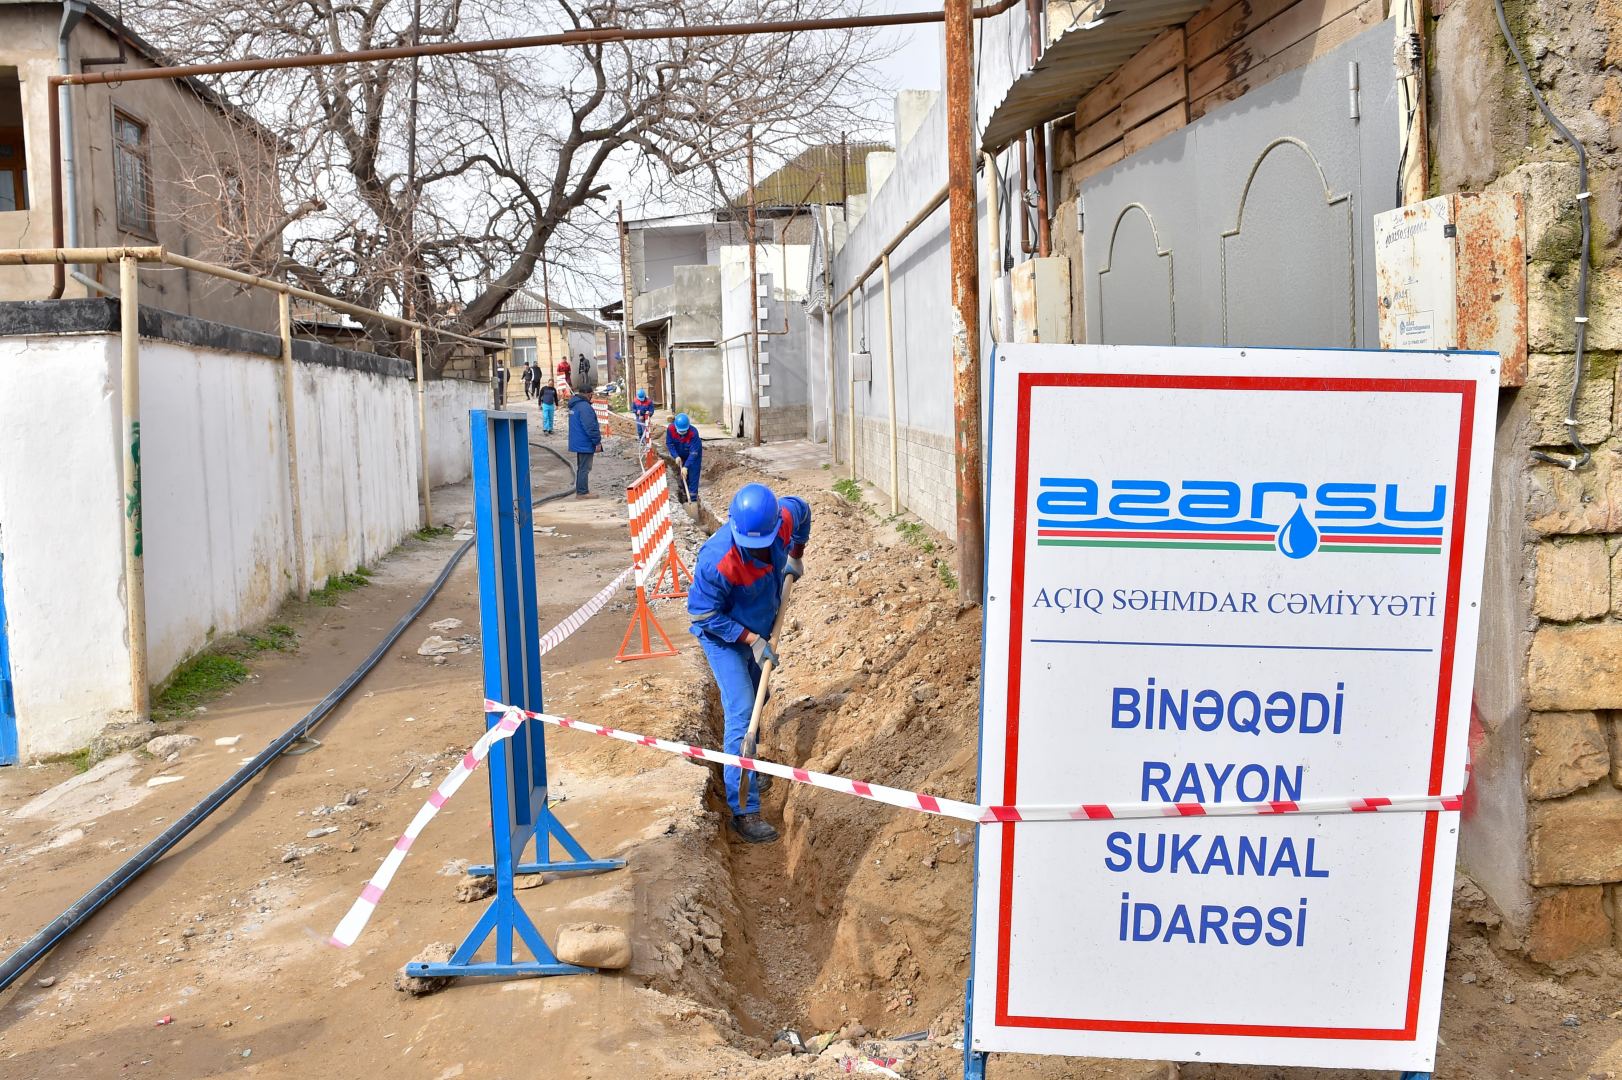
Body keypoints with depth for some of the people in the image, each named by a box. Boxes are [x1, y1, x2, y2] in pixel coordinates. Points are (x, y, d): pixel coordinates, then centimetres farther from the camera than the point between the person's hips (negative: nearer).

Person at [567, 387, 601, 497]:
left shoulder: (574, 405, 13)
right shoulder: (584, 407, -20)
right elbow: (590, 426, -22)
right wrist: (597, 441, -15)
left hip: (577, 442, 10)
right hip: (585, 443, -10)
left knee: (581, 468, 16)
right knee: (585, 468, -4)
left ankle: (579, 491, 21)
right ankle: (583, 492, -1)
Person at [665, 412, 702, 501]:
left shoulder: (693, 432, -38)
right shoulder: (670, 429, -28)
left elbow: (693, 452, -36)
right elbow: (669, 443, -15)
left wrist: (686, 466, -40)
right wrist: (676, 456, -26)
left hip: (694, 454, -4)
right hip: (680, 455, 4)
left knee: (693, 474, -9)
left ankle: (693, 497, -6)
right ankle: (686, 494, 26)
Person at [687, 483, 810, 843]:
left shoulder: (785, 519, -25)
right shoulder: (716, 561, -39)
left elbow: (802, 509, 3)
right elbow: (706, 616, -26)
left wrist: (796, 557, 10)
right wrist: (751, 640, -26)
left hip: (760, 630, 6)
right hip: (724, 638, -6)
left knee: (756, 702, 23)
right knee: (742, 714, -15)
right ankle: (744, 810, -11)